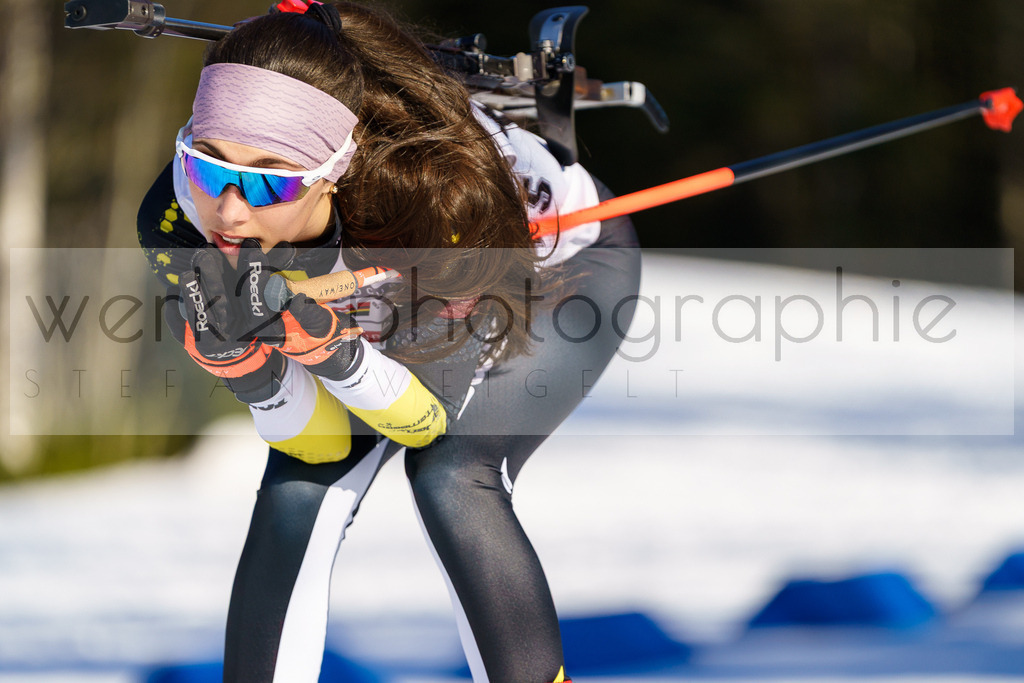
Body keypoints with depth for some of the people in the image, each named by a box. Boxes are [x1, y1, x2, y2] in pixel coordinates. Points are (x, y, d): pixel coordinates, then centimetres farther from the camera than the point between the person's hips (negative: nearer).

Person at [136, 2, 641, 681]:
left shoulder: (437, 193, -43)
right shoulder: (178, 222, -31)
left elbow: (432, 423, -29)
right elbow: (320, 443, -22)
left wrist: (322, 343, -47)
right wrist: (238, 357, -42)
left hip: (564, 262, -4)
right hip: (393, 301, 4)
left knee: (451, 479, -25)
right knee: (299, 490, -15)